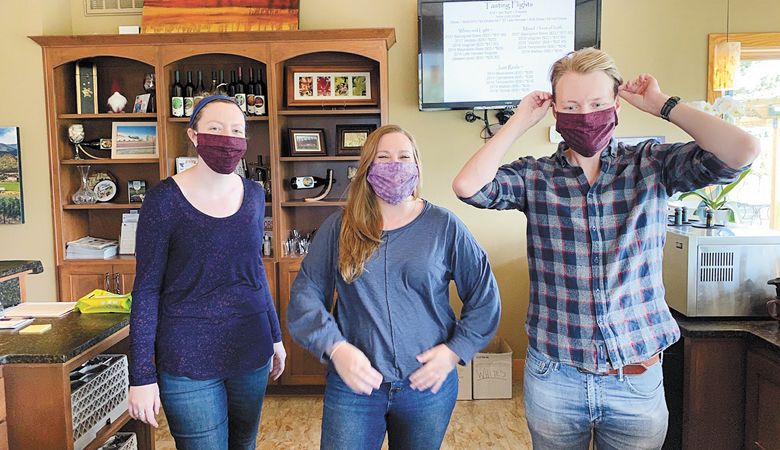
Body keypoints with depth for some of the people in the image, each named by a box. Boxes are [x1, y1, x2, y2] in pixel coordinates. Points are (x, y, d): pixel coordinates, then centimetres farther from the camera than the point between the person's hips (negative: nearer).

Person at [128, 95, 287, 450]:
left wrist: (275, 336, 17)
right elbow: (146, 288, -9)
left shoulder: (253, 195, 3)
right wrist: (142, 376, -10)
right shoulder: (165, 199, -12)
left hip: (251, 352, 5)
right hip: (188, 358, -5)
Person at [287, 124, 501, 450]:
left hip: (428, 385, 1)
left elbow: (484, 295, 1)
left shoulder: (444, 226, -2)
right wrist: (335, 348, -16)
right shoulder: (338, 228, 0)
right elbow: (305, 293, -3)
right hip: (352, 385, 0)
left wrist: (455, 350, -8)